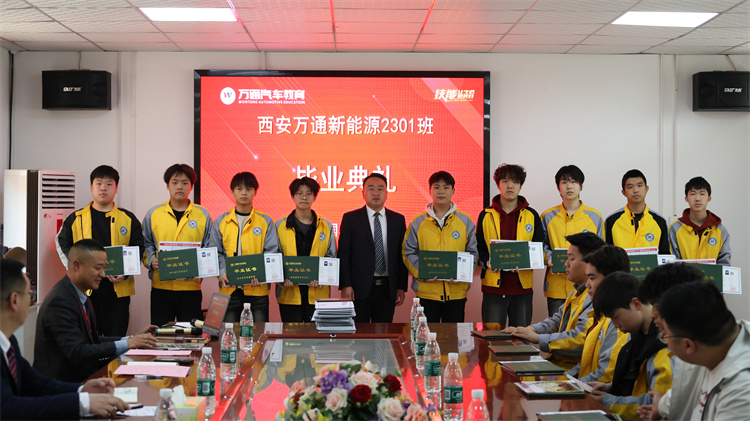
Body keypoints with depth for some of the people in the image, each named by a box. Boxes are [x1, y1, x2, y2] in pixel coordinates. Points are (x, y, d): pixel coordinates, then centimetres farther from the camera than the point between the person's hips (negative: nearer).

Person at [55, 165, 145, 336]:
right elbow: (62, 244, 11)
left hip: (118, 290, 0)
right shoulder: (76, 219, 9)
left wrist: (125, 273, -10)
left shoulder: (129, 219, 8)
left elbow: (138, 250, 7)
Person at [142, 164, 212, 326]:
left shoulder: (203, 215, 7)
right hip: (161, 287, 0)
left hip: (191, 287, 0)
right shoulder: (153, 214, 9)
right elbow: (145, 245, 13)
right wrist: (151, 261, -7)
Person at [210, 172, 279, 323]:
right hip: (230, 288, 1)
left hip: (258, 288, -1)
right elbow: (215, 252, 6)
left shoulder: (266, 221, 6)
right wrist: (223, 273, -12)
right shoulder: (221, 221, 9)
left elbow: (271, 252, 1)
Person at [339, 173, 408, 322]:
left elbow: (402, 255, 8)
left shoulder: (398, 219, 9)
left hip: (387, 289, 2)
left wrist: (402, 287, 3)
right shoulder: (350, 218, 2)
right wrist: (345, 286, -9)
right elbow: (343, 255, -2)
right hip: (359, 288, -2)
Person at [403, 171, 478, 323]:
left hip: (457, 291, 1)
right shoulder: (418, 222, 4)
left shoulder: (466, 221, 7)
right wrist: (421, 272, -13)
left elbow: (472, 253, 7)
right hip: (426, 292, -1)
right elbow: (409, 253, 4)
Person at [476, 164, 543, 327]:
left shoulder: (532, 215, 8)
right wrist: (487, 262, -11)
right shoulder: (486, 215, 8)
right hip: (493, 285, -1)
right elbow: (479, 247, 11)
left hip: (523, 286, 1)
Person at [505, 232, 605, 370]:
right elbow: (558, 320, 27)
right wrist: (532, 329, 8)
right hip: (556, 362, 10)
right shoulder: (577, 293, 17)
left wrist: (538, 338, -18)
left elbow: (580, 339, -26)